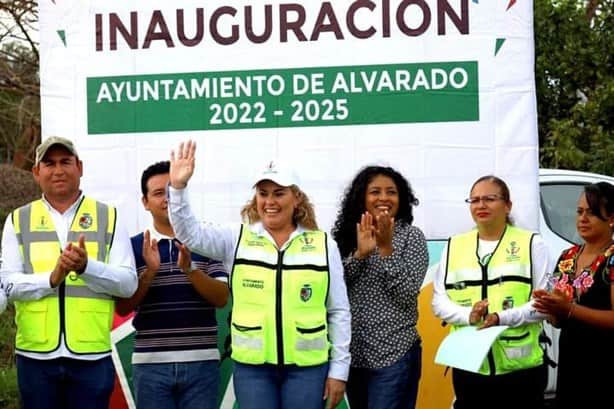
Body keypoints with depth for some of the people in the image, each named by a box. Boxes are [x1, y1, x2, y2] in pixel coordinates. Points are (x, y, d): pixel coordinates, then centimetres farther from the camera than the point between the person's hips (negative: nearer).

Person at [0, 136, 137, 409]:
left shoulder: (108, 217, 6)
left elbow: (128, 283, -2)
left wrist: (86, 267, -18)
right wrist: (51, 278, -18)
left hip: (92, 355, -1)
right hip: (36, 355, 1)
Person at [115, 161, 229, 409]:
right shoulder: (133, 247, 6)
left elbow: (221, 298, -3)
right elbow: (123, 308, 0)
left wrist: (189, 270, -18)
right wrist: (150, 272, -14)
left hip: (201, 362, 0)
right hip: (151, 363, 0)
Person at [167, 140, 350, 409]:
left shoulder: (324, 245, 3)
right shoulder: (237, 238, 4)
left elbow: (339, 311, 5)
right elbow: (190, 234, -9)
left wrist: (339, 369, 2)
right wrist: (178, 187, -23)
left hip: (307, 366, 0)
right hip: (251, 365, 1)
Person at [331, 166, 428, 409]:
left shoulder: (411, 236, -3)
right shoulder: (347, 233, 7)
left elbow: (407, 294, -12)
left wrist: (386, 247, -16)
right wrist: (360, 253, -14)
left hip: (393, 353, -4)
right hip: (352, 352, 4)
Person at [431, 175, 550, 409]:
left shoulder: (531, 244, 2)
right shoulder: (454, 246, 12)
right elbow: (439, 301, 9)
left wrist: (502, 318, -17)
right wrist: (468, 315, -12)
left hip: (521, 367, -3)